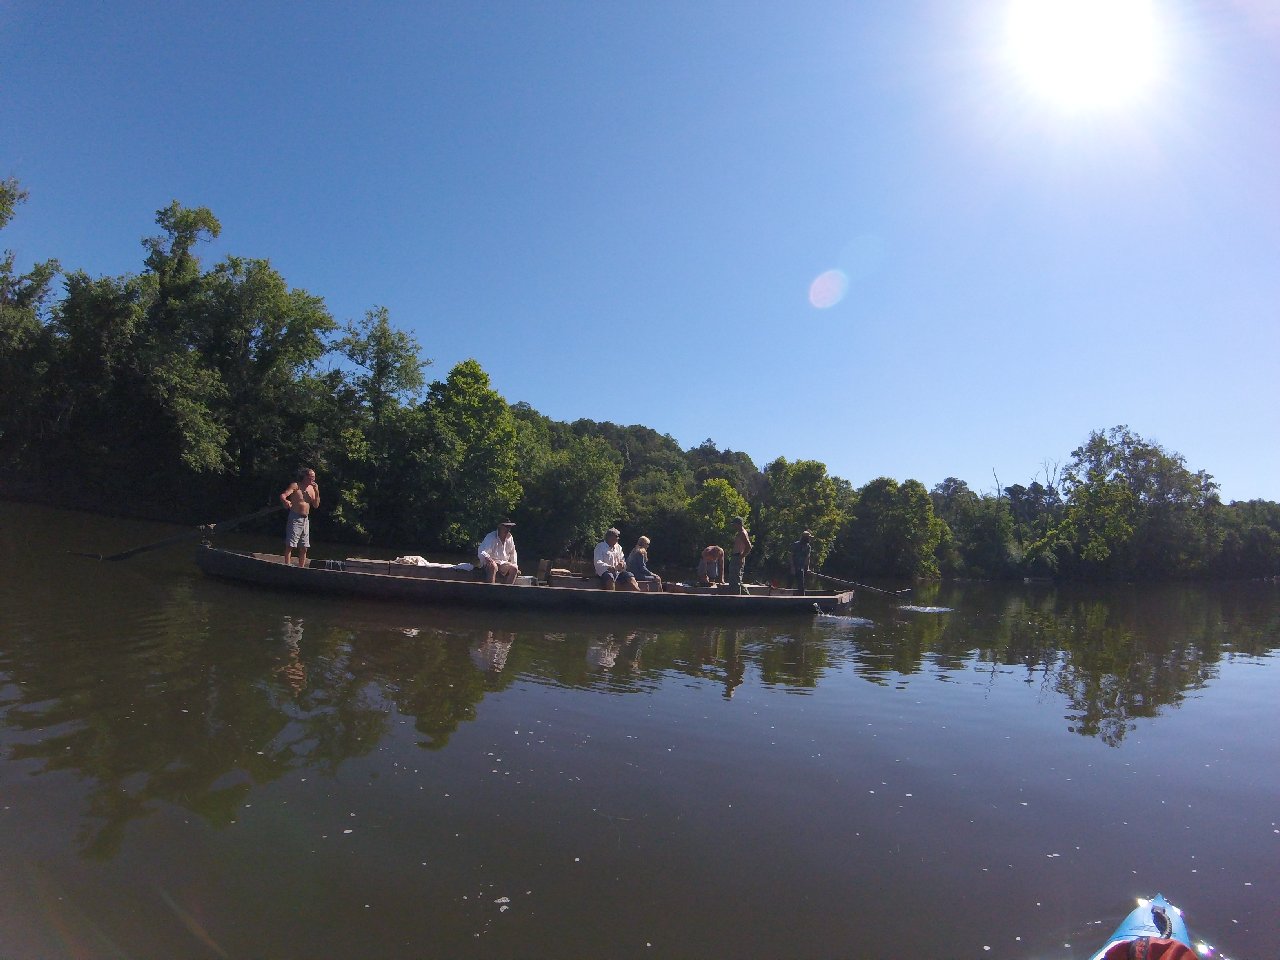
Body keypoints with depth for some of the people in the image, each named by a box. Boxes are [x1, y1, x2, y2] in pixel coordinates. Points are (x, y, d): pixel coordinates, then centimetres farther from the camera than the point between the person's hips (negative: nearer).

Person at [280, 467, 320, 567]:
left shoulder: (312, 488, 10)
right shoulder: (296, 486, -6)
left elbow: (316, 505, 8)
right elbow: (282, 496, -19)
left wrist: (317, 492, -5)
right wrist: (286, 501, -42)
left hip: (306, 519, 6)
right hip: (295, 518, -6)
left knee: (304, 548, 9)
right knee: (290, 545, -8)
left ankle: (301, 568, 17)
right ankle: (287, 566, -6)